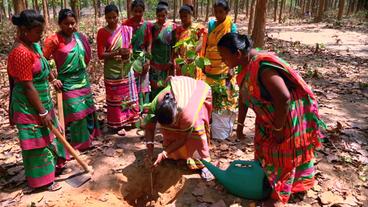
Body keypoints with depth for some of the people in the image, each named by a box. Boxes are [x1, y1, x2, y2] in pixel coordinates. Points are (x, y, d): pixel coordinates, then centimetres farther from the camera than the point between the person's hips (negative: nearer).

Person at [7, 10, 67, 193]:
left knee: (47, 137, 22)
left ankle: (52, 167, 41)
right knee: (37, 143, 4)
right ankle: (40, 181, 21)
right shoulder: (21, 53, -24)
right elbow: (28, 87, -24)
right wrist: (43, 112, -21)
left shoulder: (32, 46, 5)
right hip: (30, 108, -9)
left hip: (41, 102, 9)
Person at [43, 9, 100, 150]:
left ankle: (87, 137, 34)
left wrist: (83, 73, 14)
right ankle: (76, 143, 14)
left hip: (83, 80, 6)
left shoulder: (79, 37, 2)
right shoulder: (54, 40, -14)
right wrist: (53, 79, -15)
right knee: (74, 113, -2)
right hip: (67, 83, -6)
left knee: (87, 109, 16)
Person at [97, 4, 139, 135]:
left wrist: (128, 53, -14)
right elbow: (100, 55, -8)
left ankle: (130, 119, 26)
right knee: (115, 97, 6)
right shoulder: (102, 32, -5)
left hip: (126, 69, 2)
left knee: (129, 95, 10)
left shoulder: (126, 30, 1)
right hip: (111, 71, -2)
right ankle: (118, 124, 17)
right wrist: (117, 52, -22)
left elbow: (131, 47, 9)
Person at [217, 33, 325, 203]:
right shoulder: (246, 66, -4)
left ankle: (280, 192, 32)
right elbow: (243, 97, 6)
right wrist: (240, 123, 11)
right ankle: (266, 180, 43)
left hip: (287, 117, -8)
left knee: (283, 155, 10)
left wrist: (278, 128, -23)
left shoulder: (263, 67, -34)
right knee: (265, 149, 21)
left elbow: (284, 98, -34)